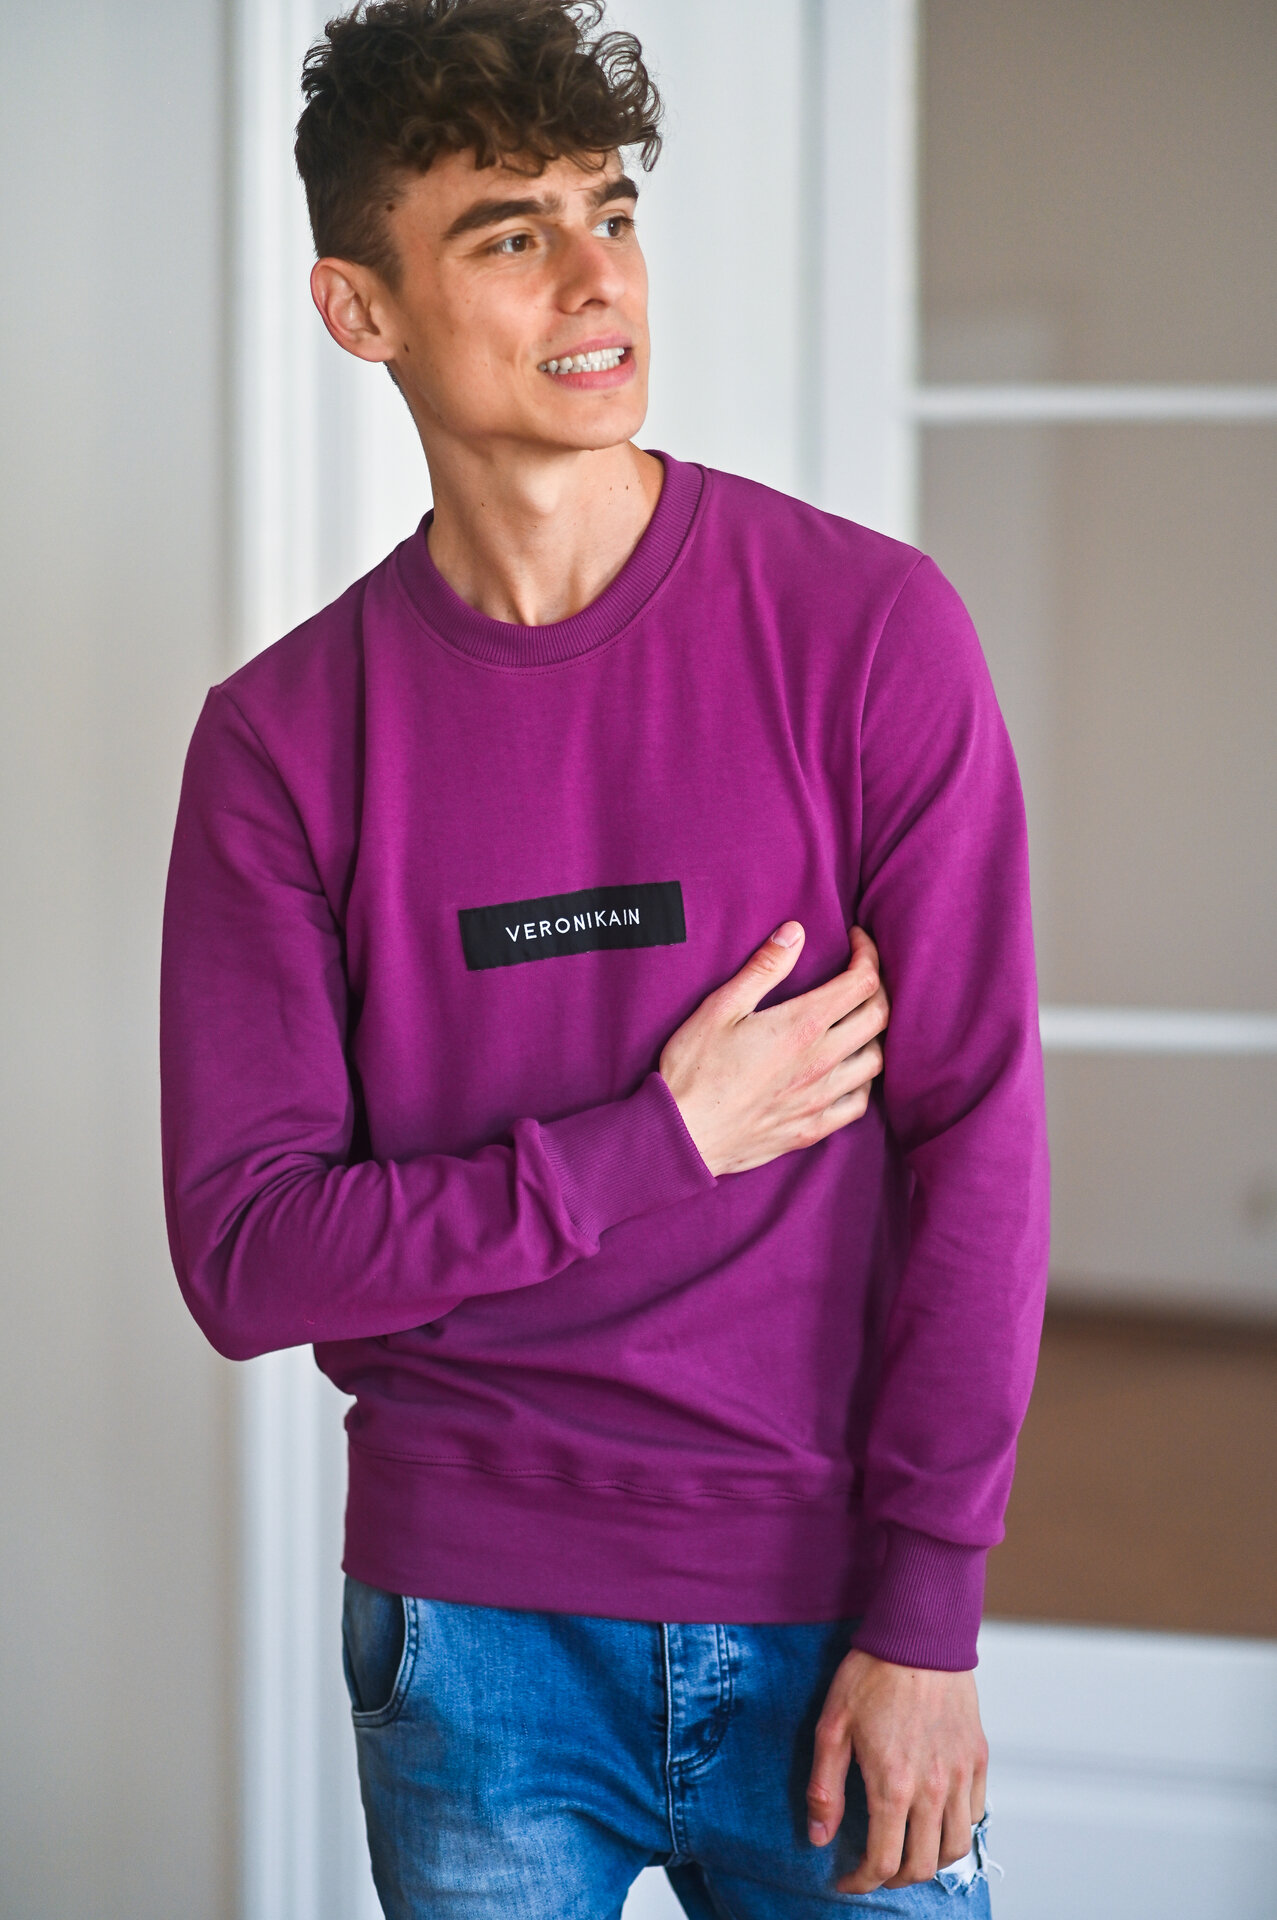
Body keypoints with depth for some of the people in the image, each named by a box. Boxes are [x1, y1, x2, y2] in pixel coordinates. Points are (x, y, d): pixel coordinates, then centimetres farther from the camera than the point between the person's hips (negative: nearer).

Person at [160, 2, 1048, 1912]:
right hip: (473, 1630, 1)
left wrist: (926, 1612, -9)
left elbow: (974, 1131, -7)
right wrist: (665, 1142, -14)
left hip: (825, 1613, 0)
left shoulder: (867, 628, -5)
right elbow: (242, 1257, -6)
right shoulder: (286, 736, -3)